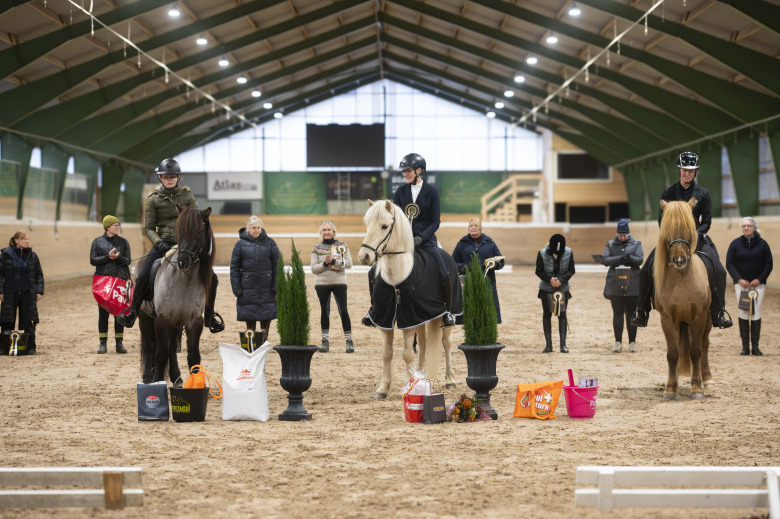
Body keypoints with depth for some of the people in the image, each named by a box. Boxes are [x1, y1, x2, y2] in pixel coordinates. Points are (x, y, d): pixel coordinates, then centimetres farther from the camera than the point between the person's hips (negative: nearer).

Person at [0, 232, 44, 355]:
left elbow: (39, 275, 10)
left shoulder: (32, 255, 6)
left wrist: (39, 291, 2)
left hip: (27, 293, 1)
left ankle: (30, 348, 6)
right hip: (10, 294, -1)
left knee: (29, 323, -1)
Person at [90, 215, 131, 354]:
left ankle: (119, 343, 10)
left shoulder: (123, 242, 8)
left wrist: (118, 257, -18)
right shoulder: (97, 242, 5)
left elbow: (127, 260, 2)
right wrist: (108, 257, -15)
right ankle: (103, 343, 7)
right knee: (103, 312, 2)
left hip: (120, 280, 1)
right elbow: (93, 260, -2)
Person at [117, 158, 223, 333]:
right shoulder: (154, 199, 2)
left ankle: (210, 316, 12)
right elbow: (148, 227, 2)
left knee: (211, 277, -7)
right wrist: (158, 242, -16)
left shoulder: (187, 196, 5)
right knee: (143, 277, -21)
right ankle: (132, 311, 0)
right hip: (163, 244, -1)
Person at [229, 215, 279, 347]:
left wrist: (276, 285, -3)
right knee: (250, 321, 2)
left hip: (267, 287, 0)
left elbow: (277, 265, 5)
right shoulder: (240, 244, 3)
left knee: (266, 319, 3)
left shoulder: (269, 242, 5)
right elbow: (234, 267, 3)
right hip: (248, 288, 0)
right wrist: (236, 287, -4)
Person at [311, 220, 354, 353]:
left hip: (339, 282, -1)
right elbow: (313, 268, 3)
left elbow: (349, 263, -4)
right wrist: (325, 263, -14)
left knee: (343, 311, -7)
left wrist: (333, 261, -16)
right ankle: (325, 341, 11)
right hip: (322, 283, 2)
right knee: (324, 312, 5)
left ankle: (349, 341, 0)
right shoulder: (317, 248, 8)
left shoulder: (342, 245, 5)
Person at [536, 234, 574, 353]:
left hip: (563, 288, 0)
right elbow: (539, 271, -6)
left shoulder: (568, 253, -7)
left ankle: (563, 344, 3)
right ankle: (548, 344, 9)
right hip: (546, 289, 0)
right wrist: (550, 279, -21)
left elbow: (571, 270, -4)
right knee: (547, 315, 4)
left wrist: (561, 280, -19)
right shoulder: (543, 253, -10)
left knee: (562, 314, 0)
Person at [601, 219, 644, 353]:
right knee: (617, 314, 4)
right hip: (615, 285, 1)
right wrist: (620, 258, -15)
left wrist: (630, 258, -25)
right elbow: (604, 260, -3)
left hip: (632, 285, -1)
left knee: (631, 314, 3)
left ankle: (632, 342, 9)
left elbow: (640, 260, -5)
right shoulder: (611, 244, 11)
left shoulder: (636, 244, 9)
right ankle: (618, 342, 9)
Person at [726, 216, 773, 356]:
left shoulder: (762, 244, 1)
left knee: (756, 314, 0)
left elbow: (768, 264, 2)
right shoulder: (735, 244, 2)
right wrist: (739, 279, -12)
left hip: (758, 283, 0)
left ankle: (755, 346, 4)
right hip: (741, 283, 0)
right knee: (743, 314, -2)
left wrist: (760, 279, -10)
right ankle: (745, 346, 2)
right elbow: (729, 264, 0)